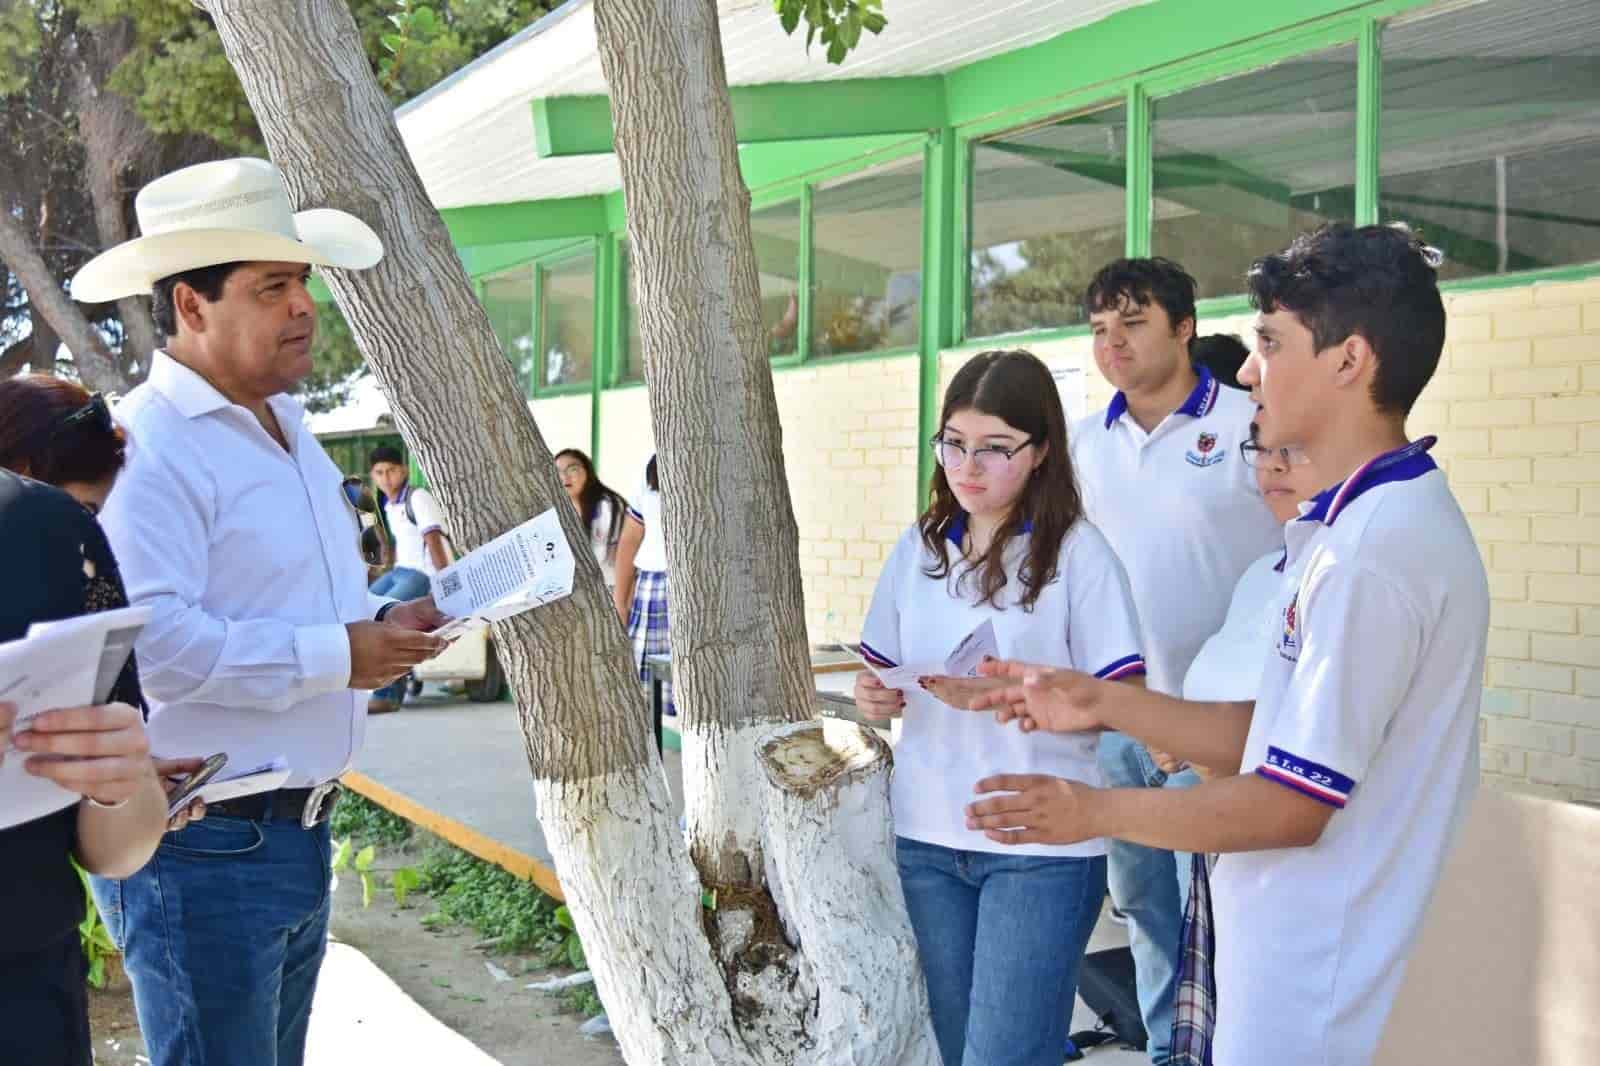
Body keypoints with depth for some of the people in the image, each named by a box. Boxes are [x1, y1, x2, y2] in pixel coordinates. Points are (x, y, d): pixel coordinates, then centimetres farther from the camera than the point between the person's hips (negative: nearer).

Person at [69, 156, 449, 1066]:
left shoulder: (288, 427, 13)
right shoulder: (148, 450, -19)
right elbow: (146, 640, -31)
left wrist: (383, 622, 4)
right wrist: (331, 657, -23)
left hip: (299, 830, 9)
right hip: (203, 851, -9)